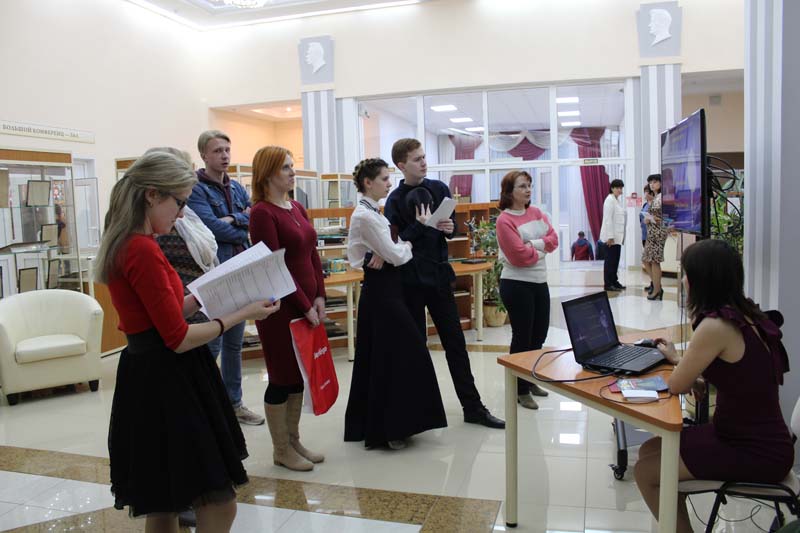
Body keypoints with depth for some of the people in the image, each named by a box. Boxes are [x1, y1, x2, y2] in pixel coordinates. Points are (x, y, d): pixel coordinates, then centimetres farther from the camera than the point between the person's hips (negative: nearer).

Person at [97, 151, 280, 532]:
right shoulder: (143, 249, -20)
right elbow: (179, 339, -19)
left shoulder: (122, 244, 10)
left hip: (149, 377, 10)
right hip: (165, 382, -10)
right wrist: (241, 315, -10)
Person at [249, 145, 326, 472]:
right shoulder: (262, 213, -13)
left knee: (300, 374, 15)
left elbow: (313, 255, 12)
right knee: (282, 377, 4)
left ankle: (294, 441, 29)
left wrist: (319, 297, 2)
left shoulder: (297, 209, 12)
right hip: (280, 306, -8)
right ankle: (281, 450, 20)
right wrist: (304, 306, -15)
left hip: (307, 304, 8)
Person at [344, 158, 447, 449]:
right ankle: (389, 428, 6)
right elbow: (396, 255, -19)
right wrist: (409, 244, 1)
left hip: (382, 290, 10)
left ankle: (370, 424, 25)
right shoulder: (366, 216, -17)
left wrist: (382, 255, -9)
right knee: (395, 358, -4)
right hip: (381, 291, -10)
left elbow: (388, 249, 13)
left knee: (378, 359, 14)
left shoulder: (370, 213, 13)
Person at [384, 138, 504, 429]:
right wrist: (419, 225, -23)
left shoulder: (439, 189, 5)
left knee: (455, 342, 7)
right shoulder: (395, 200, -7)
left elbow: (452, 225, 13)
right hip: (411, 280, -4)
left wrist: (449, 227, -9)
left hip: (439, 275, 4)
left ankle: (472, 407, 15)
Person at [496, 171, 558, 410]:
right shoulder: (505, 220, -14)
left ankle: (529, 381, 33)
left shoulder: (536, 212, 9)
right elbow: (520, 256, -21)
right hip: (517, 285, -8)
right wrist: (541, 250, -5)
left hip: (540, 282, 8)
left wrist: (533, 244, -14)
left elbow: (553, 239, 1)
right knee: (522, 337, 1)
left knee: (539, 335, 16)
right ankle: (520, 390, 14)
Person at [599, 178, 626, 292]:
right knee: (610, 260, -3)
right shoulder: (610, 200, -13)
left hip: (618, 235, 8)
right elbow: (608, 219, -18)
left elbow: (619, 218, 16)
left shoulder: (618, 199, 14)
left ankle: (614, 281, 21)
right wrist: (610, 236, -21)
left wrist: (622, 236, 14)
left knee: (615, 259, 12)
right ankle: (608, 284, 3)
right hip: (611, 235, -8)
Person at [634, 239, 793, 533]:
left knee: (646, 472, -1)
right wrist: (680, 360, 16)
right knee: (649, 451, 12)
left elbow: (676, 385, -13)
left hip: (755, 454, -8)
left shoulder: (716, 326, -24)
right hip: (761, 437, 8)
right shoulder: (745, 315, 3)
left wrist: (676, 360, 6)